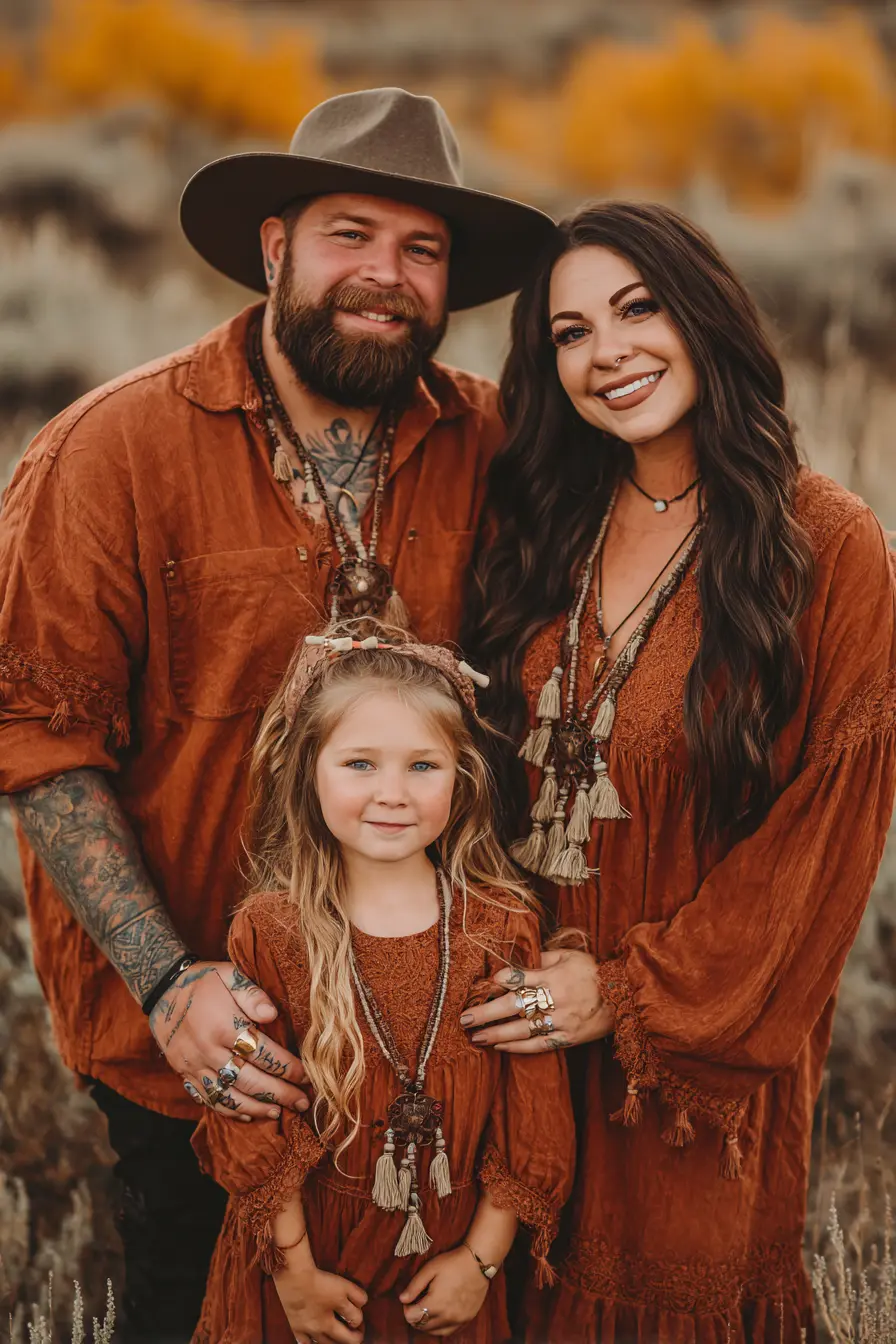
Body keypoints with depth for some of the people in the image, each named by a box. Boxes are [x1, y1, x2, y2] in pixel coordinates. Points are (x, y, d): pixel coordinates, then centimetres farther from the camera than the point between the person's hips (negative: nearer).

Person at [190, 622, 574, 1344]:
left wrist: (481, 1258, -5)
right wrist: (294, 1272, -7)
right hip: (309, 1256, -1)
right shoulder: (270, 932, -11)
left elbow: (529, 1115, -5)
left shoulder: (504, 925, -9)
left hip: (449, 1262, 1)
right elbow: (253, 1124, -8)